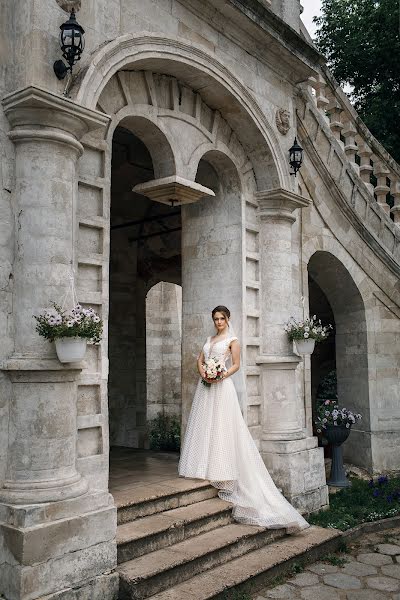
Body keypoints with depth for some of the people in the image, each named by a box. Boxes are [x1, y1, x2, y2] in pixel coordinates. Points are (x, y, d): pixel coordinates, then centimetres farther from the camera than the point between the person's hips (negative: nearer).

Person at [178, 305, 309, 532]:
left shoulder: (232, 340, 1)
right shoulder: (209, 339, 20)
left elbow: (236, 365, -5)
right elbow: (200, 359, 15)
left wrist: (220, 376, -19)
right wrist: (203, 373, -6)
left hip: (222, 387, -7)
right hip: (205, 387, 7)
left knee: (221, 428, -9)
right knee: (204, 428, 5)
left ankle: (222, 477, -7)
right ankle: (206, 472, 12)